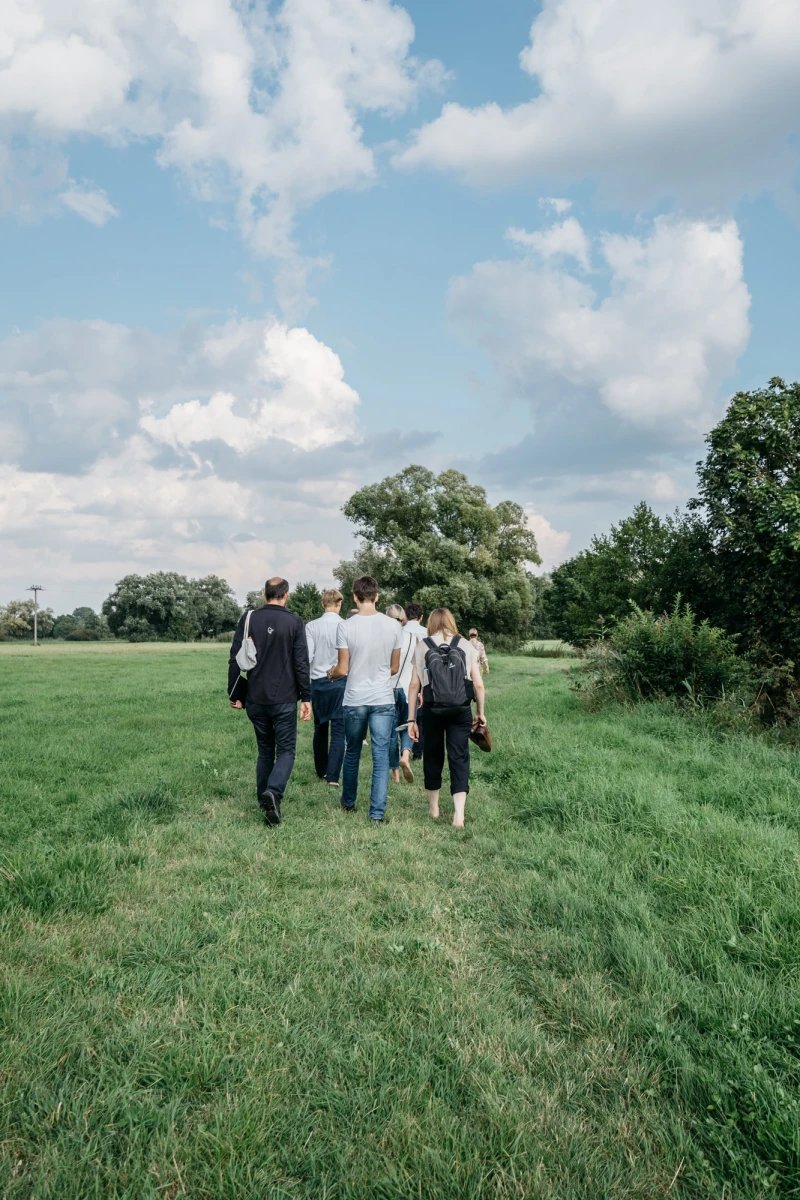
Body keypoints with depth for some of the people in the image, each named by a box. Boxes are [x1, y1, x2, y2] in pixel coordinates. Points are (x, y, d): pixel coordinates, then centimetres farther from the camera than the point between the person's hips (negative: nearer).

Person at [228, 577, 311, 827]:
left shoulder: (248, 619, 1)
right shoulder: (294, 622, -5)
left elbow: (235, 660, 1)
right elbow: (301, 663, -8)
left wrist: (234, 693, 9)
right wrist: (306, 698, -2)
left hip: (255, 699, 3)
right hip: (284, 699, -3)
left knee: (265, 750, 17)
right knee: (286, 750, 4)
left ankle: (264, 800, 18)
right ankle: (273, 792, -20)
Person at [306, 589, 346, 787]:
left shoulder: (312, 626, -5)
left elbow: (307, 657, -7)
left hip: (318, 682, 2)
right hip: (340, 682, -2)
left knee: (320, 728, 16)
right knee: (338, 730, 2)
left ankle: (321, 771, 28)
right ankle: (333, 776, -4)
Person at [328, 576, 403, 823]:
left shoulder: (346, 627, -10)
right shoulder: (394, 626, -4)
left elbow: (342, 670, -7)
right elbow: (394, 668, 5)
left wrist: (331, 673, 16)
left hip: (355, 700, 0)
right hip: (383, 700, 0)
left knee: (352, 753, 17)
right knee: (381, 756, 5)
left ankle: (348, 803, 34)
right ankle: (377, 812, 5)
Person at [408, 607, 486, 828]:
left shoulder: (422, 647, 2)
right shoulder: (466, 646, 5)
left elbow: (414, 685, -2)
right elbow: (478, 684, 1)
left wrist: (411, 719, 3)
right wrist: (481, 712, 14)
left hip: (432, 710, 0)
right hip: (461, 711, 0)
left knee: (433, 757, 15)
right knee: (459, 758, 4)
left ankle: (434, 809, 28)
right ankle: (459, 813, -6)